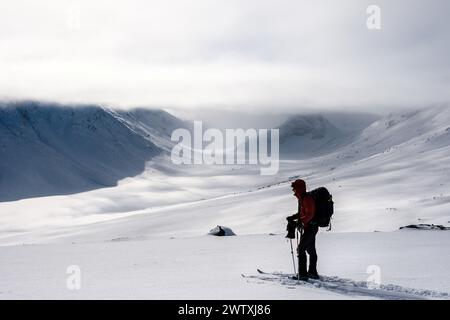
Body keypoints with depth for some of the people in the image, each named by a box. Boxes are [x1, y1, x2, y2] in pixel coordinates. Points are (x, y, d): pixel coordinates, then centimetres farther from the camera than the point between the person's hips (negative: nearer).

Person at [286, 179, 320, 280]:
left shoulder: (307, 199, -19)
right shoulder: (302, 198, 13)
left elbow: (309, 214, -27)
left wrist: (301, 221, -37)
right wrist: (293, 217, 10)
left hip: (310, 227, -11)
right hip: (308, 227, 11)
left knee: (301, 249, -12)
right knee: (311, 250, 18)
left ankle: (303, 274, -13)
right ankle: (312, 273, 30)